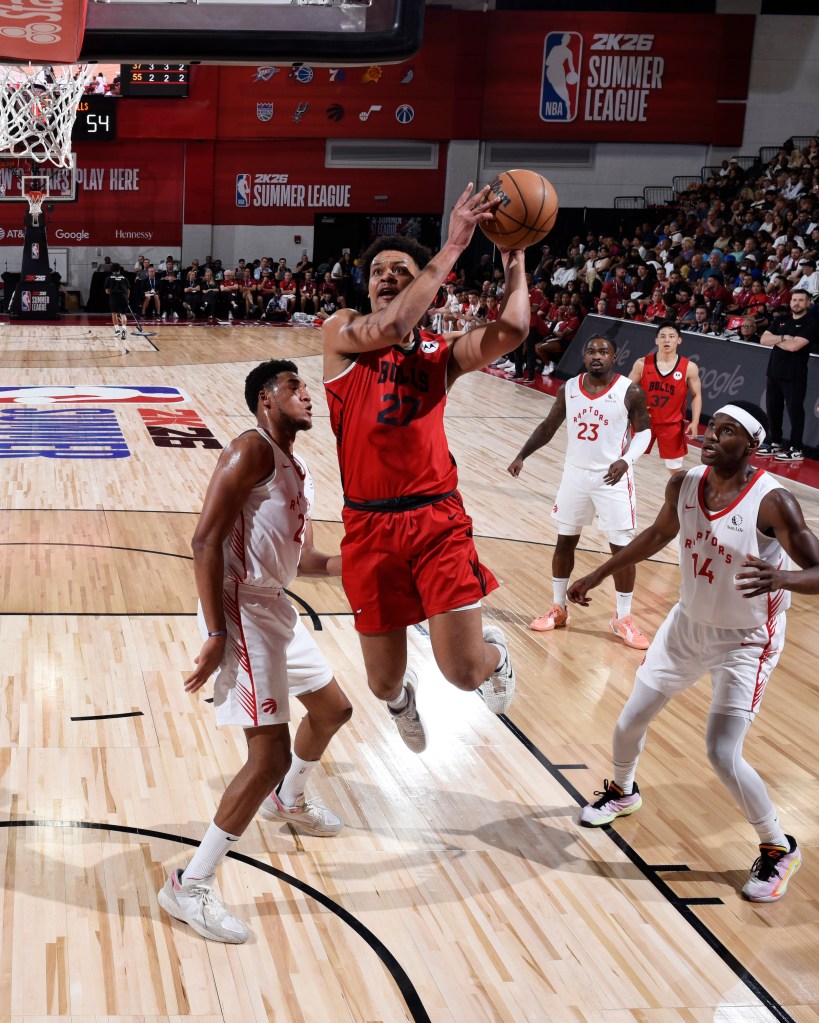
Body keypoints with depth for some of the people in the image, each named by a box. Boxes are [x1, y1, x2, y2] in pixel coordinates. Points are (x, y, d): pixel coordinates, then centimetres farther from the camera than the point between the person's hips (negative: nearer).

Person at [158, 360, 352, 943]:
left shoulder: (296, 470, 16)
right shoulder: (252, 451, -14)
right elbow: (206, 541, -20)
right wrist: (216, 636, -24)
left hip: (277, 607, 10)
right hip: (242, 609, -10)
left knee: (333, 708, 26)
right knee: (270, 756, -14)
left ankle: (287, 801, 53)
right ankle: (190, 888, -4)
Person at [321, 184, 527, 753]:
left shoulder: (442, 353, 8)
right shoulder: (342, 332, 2)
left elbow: (510, 332, -11)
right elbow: (390, 328, -21)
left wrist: (515, 258, -4)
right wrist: (452, 248, -20)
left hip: (438, 518, 1)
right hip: (370, 526, 0)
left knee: (464, 672, -9)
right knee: (384, 684, 9)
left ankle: (495, 652, 30)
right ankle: (402, 696, 50)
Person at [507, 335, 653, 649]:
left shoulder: (630, 391, -12)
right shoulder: (568, 389, -1)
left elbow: (644, 430, -4)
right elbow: (549, 426, 10)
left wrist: (626, 460, -21)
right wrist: (522, 455, 2)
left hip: (612, 478, -4)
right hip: (575, 474, 4)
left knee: (622, 547, -1)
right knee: (565, 541, 11)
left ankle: (623, 619, 11)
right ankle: (558, 609, 26)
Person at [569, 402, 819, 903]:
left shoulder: (772, 501, -26)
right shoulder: (684, 484, -9)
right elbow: (659, 534, 11)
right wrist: (598, 576, 15)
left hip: (745, 642, -6)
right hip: (688, 623, 6)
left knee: (723, 754, -14)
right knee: (629, 723, 13)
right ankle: (622, 792, 47)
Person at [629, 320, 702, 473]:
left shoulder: (689, 368, -10)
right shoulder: (642, 364, -9)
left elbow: (696, 395, -1)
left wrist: (694, 422, -11)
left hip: (672, 424, -1)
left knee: (675, 467, 9)